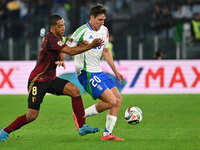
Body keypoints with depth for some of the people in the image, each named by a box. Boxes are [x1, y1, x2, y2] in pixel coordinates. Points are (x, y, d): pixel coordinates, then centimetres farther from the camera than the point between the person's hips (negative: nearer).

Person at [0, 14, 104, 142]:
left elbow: (61, 52, 24)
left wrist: (61, 60, -1)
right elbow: (70, 51, -29)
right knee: (32, 115, -9)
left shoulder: (58, 37, 8)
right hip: (37, 81, -8)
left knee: (75, 90, -13)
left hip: (51, 79, 9)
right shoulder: (51, 39, -23)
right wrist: (91, 46, -29)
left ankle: (82, 127, -10)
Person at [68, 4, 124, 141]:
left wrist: (116, 71, 23)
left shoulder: (104, 31, 9)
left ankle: (107, 134, 9)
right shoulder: (82, 32, -14)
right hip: (86, 74, -9)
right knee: (111, 101, -16)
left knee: (118, 99, 4)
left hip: (99, 72, 9)